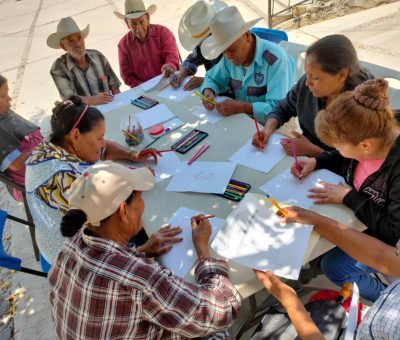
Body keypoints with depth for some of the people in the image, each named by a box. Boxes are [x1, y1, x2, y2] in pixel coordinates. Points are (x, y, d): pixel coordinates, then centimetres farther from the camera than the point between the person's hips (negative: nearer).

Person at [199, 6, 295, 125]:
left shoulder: (275, 59, -20)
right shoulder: (231, 54, -2)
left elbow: (278, 108, -25)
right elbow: (213, 78, 12)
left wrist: (239, 107, -31)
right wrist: (208, 92, -9)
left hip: (268, 124, -5)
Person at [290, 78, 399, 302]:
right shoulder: (375, 135, -16)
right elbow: (346, 161, 7)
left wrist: (348, 198, -28)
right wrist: (316, 162, -10)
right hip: (357, 215, 7)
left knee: (335, 266, -14)